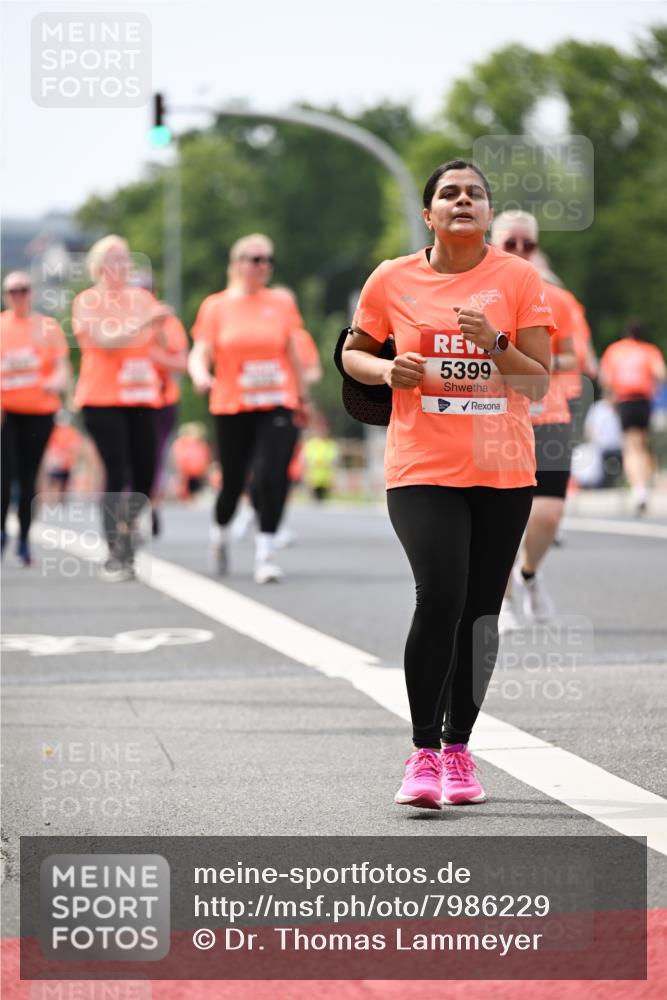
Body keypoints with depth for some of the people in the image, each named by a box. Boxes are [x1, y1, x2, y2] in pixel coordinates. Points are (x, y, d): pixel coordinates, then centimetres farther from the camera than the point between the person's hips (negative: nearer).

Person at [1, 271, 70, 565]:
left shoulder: (48, 326, 6)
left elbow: (62, 365, 1)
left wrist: (57, 382, -22)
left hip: (39, 411, 1)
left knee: (28, 476, 3)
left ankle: (24, 540, 8)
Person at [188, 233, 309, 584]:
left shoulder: (281, 302, 6)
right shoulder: (215, 306, 2)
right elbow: (200, 353, -5)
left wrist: (302, 393, 20)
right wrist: (200, 375, -26)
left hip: (277, 406, 0)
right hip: (231, 407, 0)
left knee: (271, 476, -16)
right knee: (233, 482, 6)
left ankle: (265, 553, -12)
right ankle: (221, 533, 37)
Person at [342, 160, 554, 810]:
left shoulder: (518, 278, 2)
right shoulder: (392, 280, 2)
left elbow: (539, 385, 2)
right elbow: (352, 354, 16)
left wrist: (495, 343, -16)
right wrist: (387, 371, -6)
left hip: (502, 472, 2)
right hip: (422, 469, -2)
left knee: (480, 615, 5)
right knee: (440, 598, -18)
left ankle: (459, 750, 19)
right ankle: (423, 754, -9)